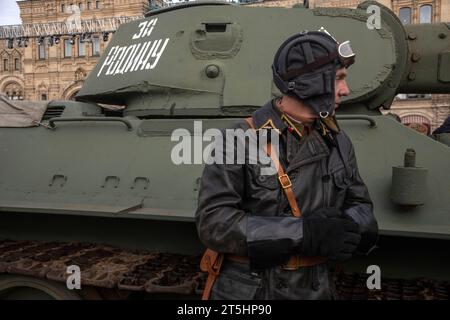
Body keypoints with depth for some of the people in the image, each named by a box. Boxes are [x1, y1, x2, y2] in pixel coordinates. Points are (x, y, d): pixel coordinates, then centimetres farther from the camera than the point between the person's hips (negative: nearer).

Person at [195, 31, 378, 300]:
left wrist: (344, 224, -17)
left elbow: (361, 206, 7)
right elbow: (214, 222, -22)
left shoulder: (337, 142, 1)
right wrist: (302, 233, -29)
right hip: (246, 289, -5)